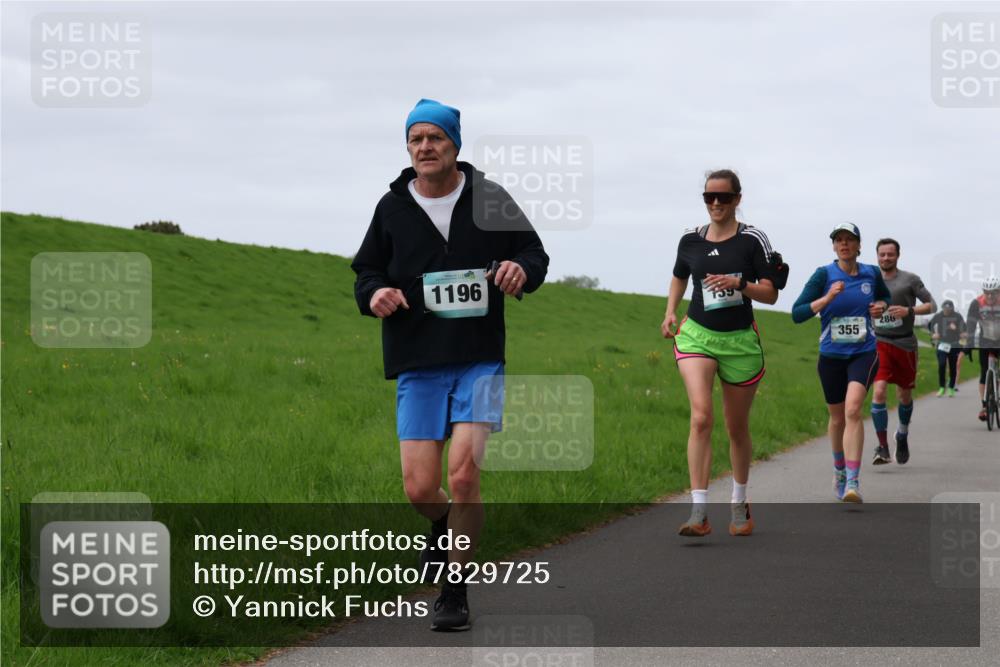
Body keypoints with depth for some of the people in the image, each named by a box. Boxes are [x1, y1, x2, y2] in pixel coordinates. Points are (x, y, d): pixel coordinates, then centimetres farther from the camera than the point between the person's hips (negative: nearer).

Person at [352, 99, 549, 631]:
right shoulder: (392, 208, 7)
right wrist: (375, 293, -9)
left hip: (479, 361, -2)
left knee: (463, 475, -16)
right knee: (419, 489, -3)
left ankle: (454, 592, -1)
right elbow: (366, 271, 15)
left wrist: (522, 268, -12)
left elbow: (535, 253, 12)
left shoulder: (489, 199, 3)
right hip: (417, 367, 2)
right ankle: (444, 525, 35)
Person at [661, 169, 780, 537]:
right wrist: (670, 312, 8)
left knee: (737, 428, 12)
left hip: (740, 340, 0)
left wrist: (739, 283, -23)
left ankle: (740, 504, 34)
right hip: (696, 336, 1)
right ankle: (699, 512, -24)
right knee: (701, 417, -19)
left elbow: (770, 293, -5)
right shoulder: (691, 240, 5)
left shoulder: (753, 240, -4)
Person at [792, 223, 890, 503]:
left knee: (853, 409, -24)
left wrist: (881, 306, 1)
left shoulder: (871, 273, 2)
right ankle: (839, 469, 43)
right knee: (837, 418, 14)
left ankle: (852, 483, -29)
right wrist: (827, 298, -23)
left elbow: (886, 296, 24)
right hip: (831, 356, 1)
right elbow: (797, 314, -10)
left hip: (864, 353, -1)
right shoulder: (824, 275, -6)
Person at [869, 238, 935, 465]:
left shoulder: (910, 280, -1)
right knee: (879, 391, -19)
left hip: (904, 344, 0)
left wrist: (909, 311, -17)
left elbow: (931, 305, -2)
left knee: (904, 396, 13)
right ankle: (882, 447, -17)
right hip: (880, 343, 0)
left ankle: (902, 436, 41)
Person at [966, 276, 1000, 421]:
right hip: (985, 342, 0)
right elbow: (970, 326, -18)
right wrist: (969, 347, -26)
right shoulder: (977, 303, -18)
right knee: (984, 374, -7)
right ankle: (984, 406, -5)